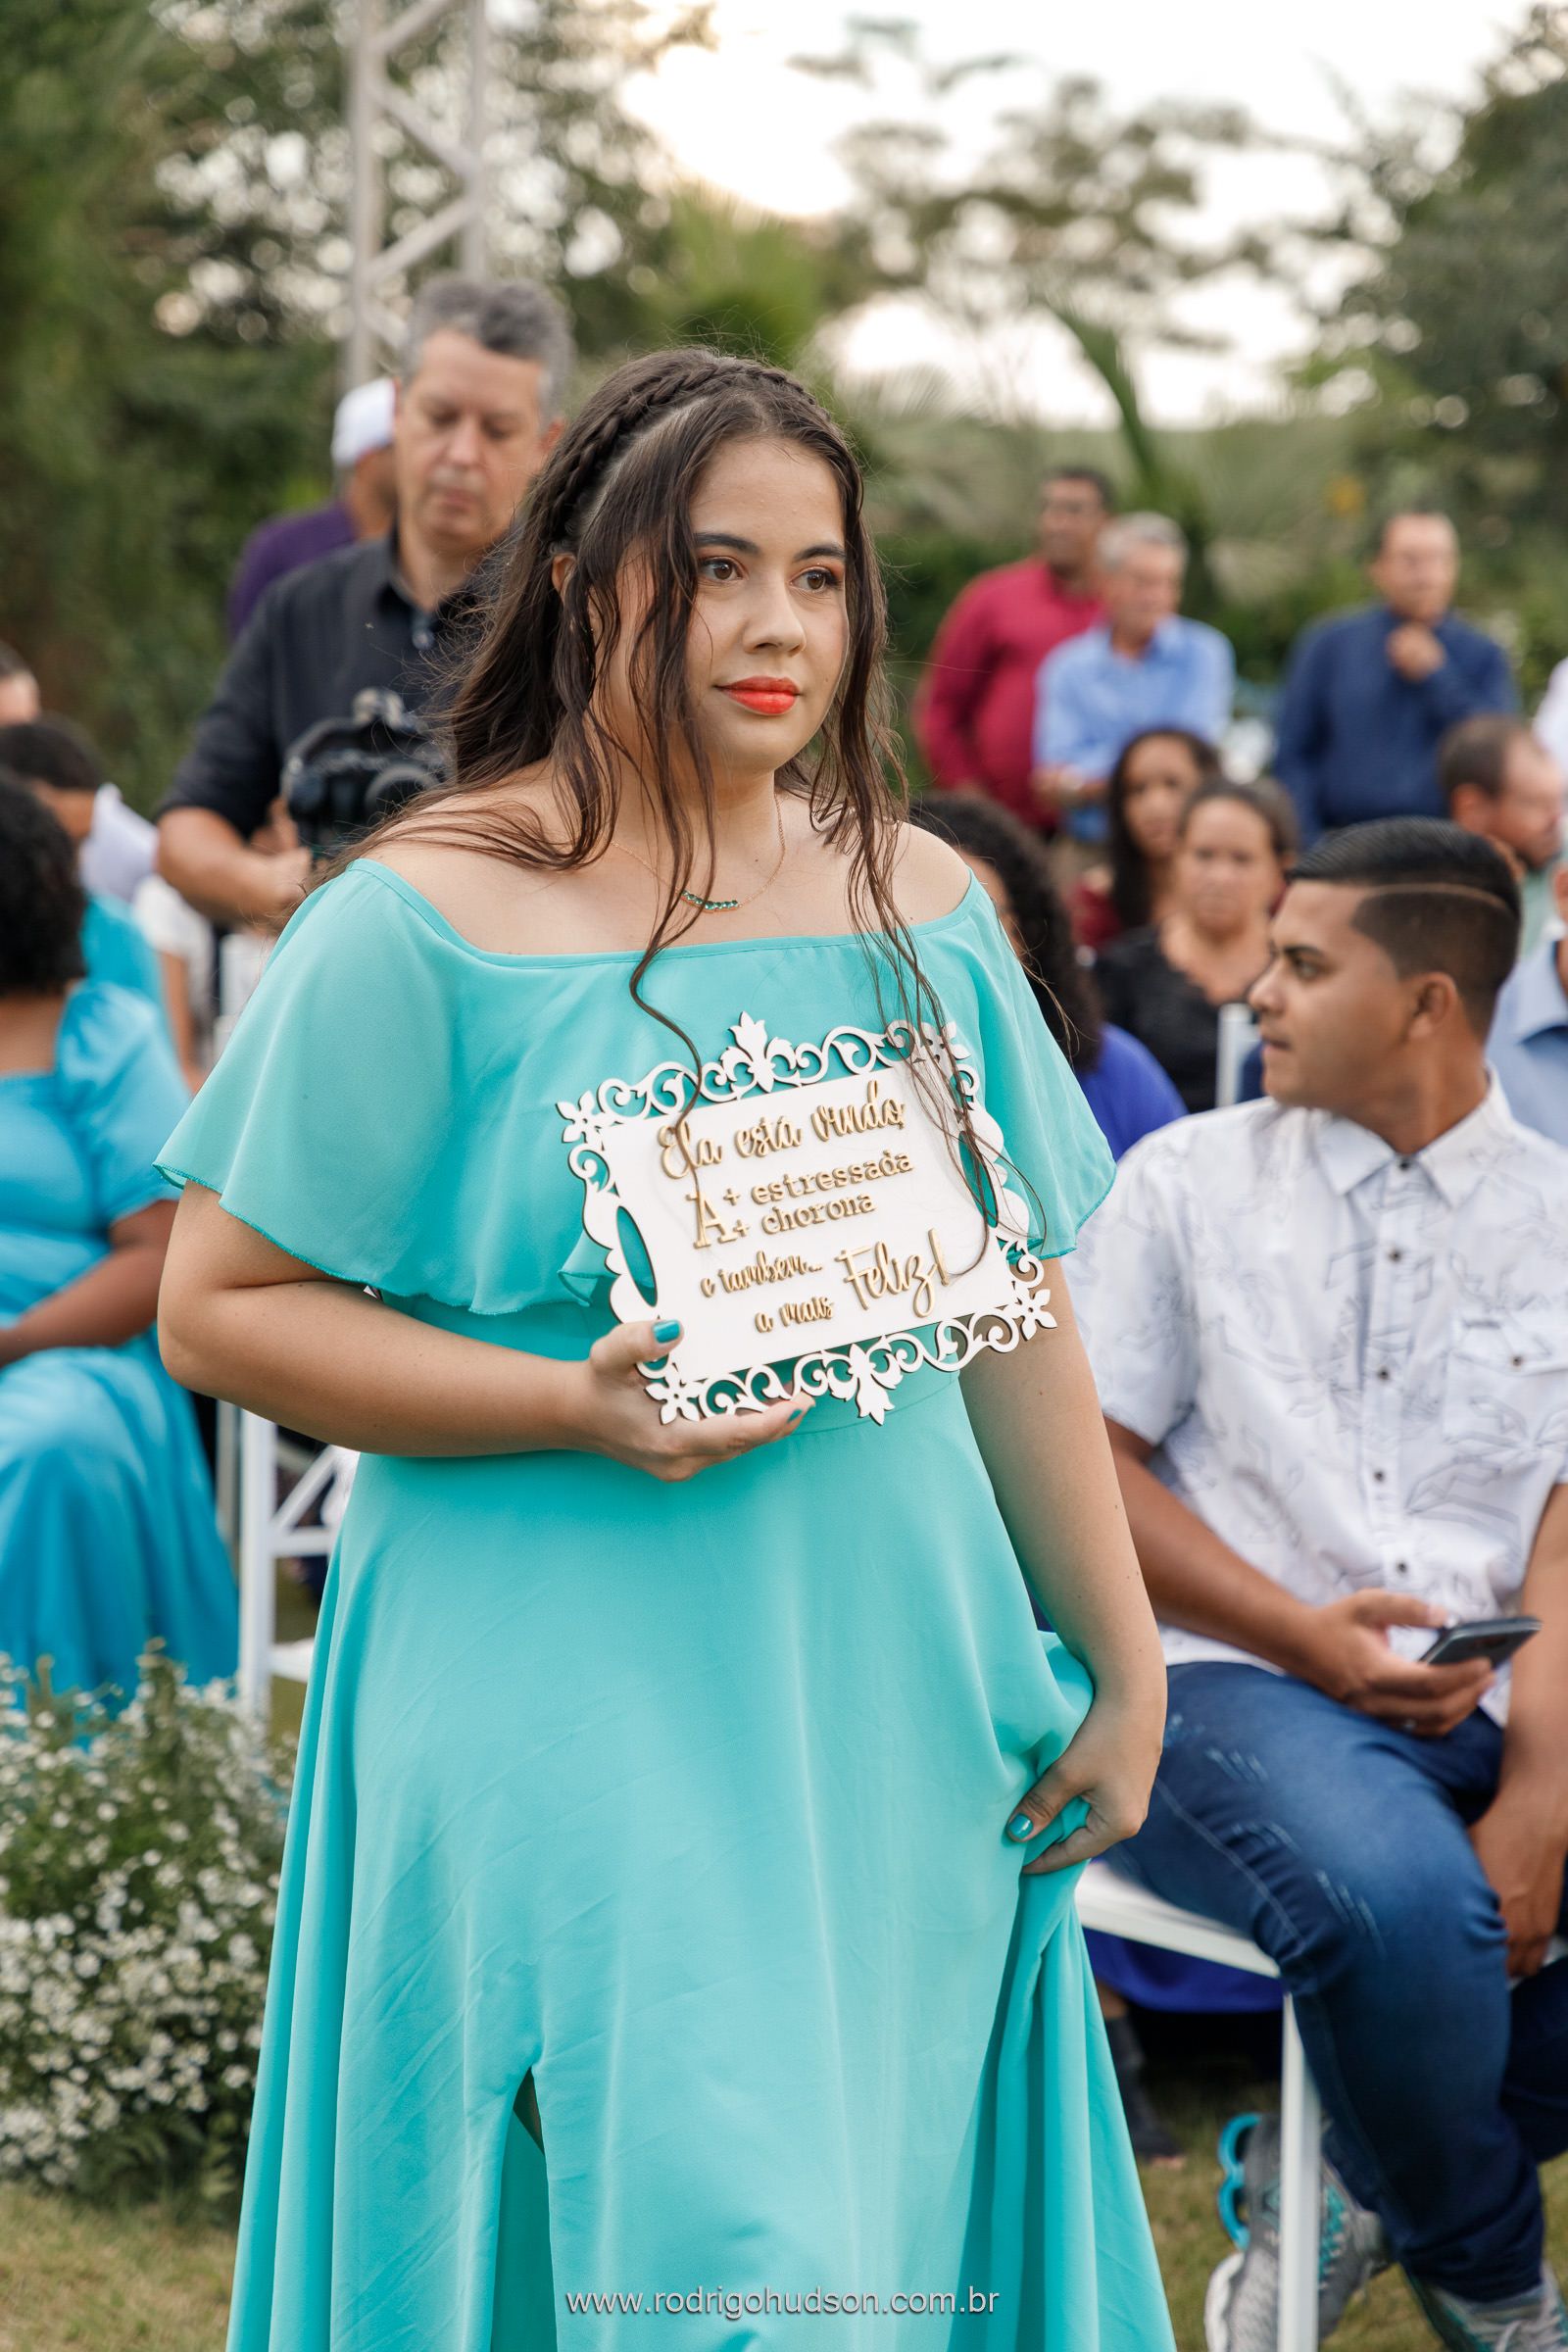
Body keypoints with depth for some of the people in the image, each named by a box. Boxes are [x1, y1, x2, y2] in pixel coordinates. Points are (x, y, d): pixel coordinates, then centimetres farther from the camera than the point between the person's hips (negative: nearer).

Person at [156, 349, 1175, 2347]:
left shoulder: (917, 905, 9)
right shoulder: (429, 921, -7)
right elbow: (222, 1305, -7)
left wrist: (1120, 1661, 11)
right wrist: (577, 1408, -17)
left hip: (894, 1696, 5)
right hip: (576, 1704, -5)